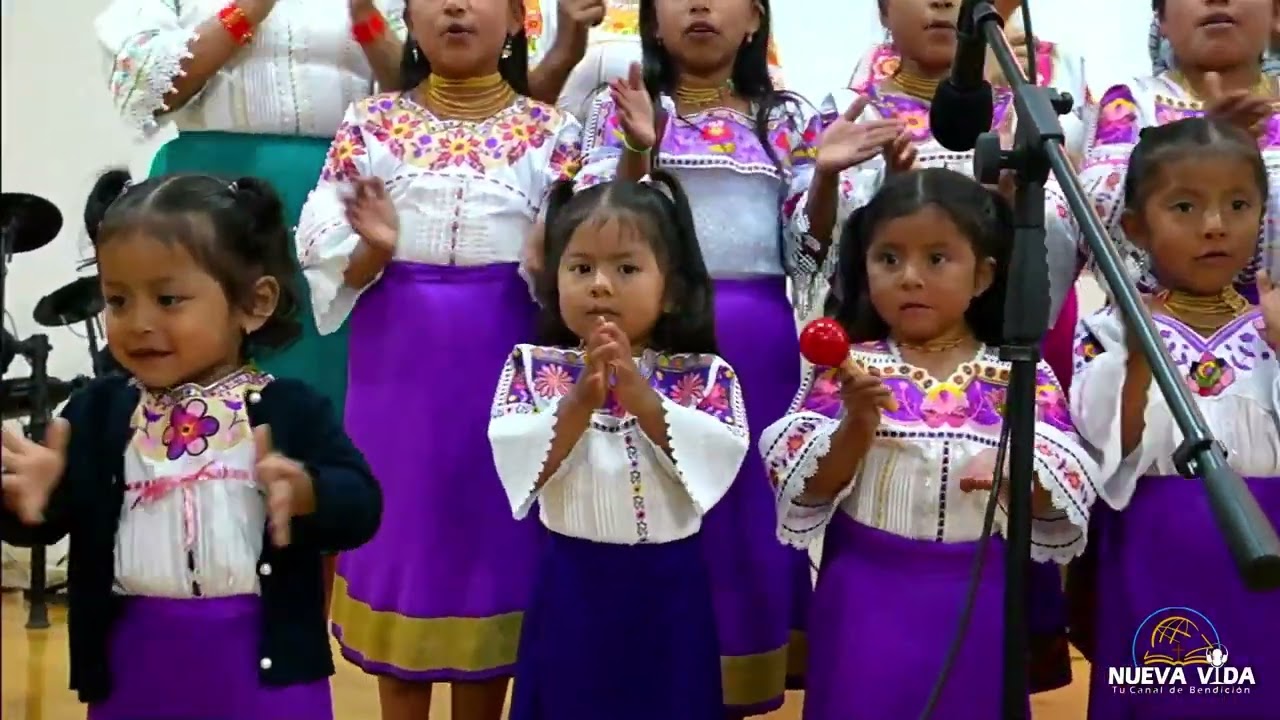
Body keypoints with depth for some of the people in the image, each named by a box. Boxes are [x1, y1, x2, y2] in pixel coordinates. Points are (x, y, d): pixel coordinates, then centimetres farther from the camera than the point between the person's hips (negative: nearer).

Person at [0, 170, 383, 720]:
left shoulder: (292, 409, -6)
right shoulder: (97, 412, 2)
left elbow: (361, 508, -11)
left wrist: (306, 492, -31)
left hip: (264, 666, -2)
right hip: (133, 667, 2)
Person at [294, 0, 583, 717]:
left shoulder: (548, 131, 1)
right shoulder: (372, 123, 2)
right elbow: (324, 256, 0)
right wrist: (374, 251, -19)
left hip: (499, 369, 0)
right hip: (398, 370, 1)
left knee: (490, 532, 8)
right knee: (401, 527, 9)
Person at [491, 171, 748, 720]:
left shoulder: (706, 374, -2)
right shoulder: (535, 367, -1)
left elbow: (716, 462, -16)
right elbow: (520, 467, -12)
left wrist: (641, 398, -22)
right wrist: (580, 401, -23)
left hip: (668, 587, 0)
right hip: (573, 585, 0)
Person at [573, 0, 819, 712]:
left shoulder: (786, 119, 10)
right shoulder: (621, 109, 4)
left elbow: (809, 253, 4)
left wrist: (828, 173, -11)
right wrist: (637, 151, -20)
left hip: (760, 346, 2)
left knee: (752, 509, 8)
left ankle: (738, 680, 24)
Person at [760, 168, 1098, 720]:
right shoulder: (849, 368, -2)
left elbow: (1067, 499, -4)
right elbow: (807, 494, -6)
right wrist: (857, 424, -21)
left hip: (978, 601, 1)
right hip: (868, 599, -1)